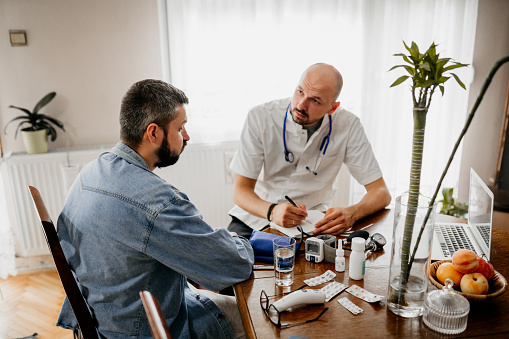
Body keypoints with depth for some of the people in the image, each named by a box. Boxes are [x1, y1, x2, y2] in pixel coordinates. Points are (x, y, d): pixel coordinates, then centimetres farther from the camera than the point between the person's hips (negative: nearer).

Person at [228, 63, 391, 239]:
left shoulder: (347, 126, -12)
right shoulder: (260, 117, -15)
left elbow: (380, 192, -10)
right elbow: (241, 191, -14)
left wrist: (351, 213, -32)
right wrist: (272, 211, -36)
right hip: (258, 214, -1)